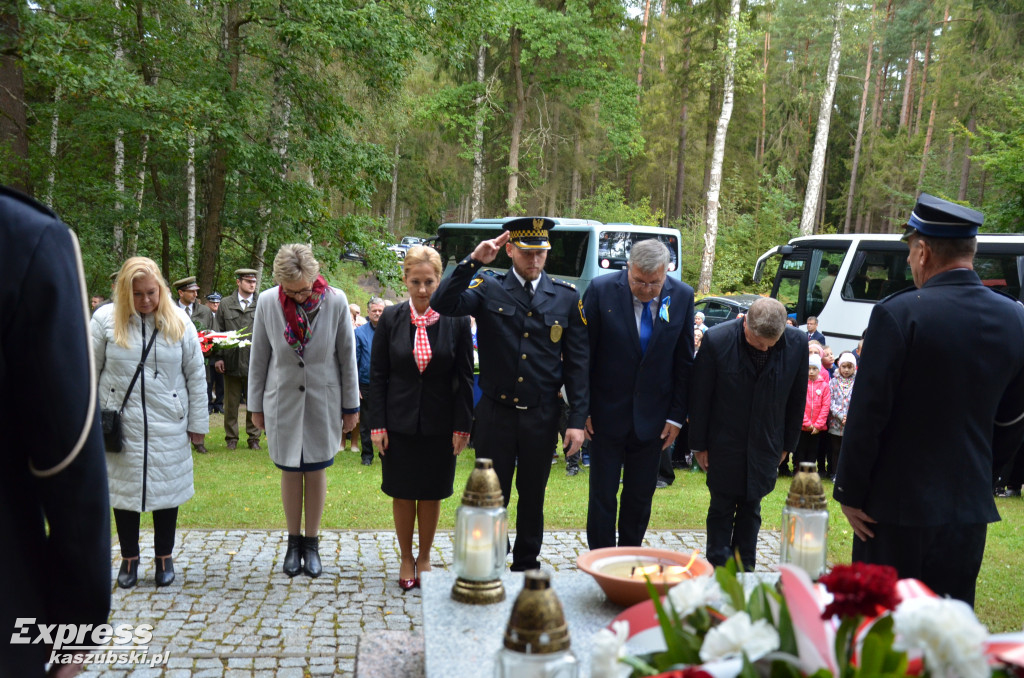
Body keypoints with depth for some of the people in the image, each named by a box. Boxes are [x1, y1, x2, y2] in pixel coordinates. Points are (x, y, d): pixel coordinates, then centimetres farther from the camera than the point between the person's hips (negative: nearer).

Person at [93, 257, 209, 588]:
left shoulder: (178, 322, -2)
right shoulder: (105, 319, -4)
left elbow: (196, 375, 2)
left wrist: (198, 423, 3)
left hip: (169, 425, 0)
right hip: (120, 424, 0)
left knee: (167, 488, 8)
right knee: (123, 489, 9)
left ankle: (164, 557, 26)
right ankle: (129, 558, 27)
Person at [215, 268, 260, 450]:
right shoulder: (225, 304, 7)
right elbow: (218, 332, 7)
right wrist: (218, 357, 0)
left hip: (254, 361, -1)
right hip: (231, 361, 1)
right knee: (231, 403, 9)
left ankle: (254, 438, 16)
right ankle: (231, 438, 20)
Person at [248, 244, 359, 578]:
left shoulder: (336, 301, -12)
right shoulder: (267, 302, -9)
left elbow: (347, 356, -3)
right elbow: (258, 358, 1)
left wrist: (350, 406, 2)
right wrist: (256, 406, 6)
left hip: (323, 401, -1)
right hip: (283, 402, 1)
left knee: (316, 472, 8)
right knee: (290, 472, 10)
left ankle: (311, 543, 24)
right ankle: (293, 541, 27)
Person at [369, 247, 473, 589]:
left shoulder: (456, 320, -6)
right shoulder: (391, 318, -3)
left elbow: (464, 377, -2)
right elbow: (377, 374, 0)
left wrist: (462, 426, -5)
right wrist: (377, 424, -4)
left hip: (439, 425, 0)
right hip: (400, 423, 1)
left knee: (432, 494, 10)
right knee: (403, 494, 10)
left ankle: (424, 558, 30)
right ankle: (406, 559, 29)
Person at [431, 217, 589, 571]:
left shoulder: (566, 297, 3)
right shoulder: (488, 288, -1)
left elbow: (577, 363, 2)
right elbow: (442, 305, -17)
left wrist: (577, 420, -3)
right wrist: (473, 261, -23)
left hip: (542, 417, 2)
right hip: (495, 414, -1)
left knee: (532, 497, 14)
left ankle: (527, 567, 31)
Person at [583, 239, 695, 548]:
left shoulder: (682, 296, -3)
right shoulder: (602, 290, -11)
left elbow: (684, 361, 4)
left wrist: (677, 415, 1)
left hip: (653, 416, 2)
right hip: (607, 413, -2)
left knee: (641, 498, 12)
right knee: (602, 496, 5)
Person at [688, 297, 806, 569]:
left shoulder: (797, 343, -11)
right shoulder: (717, 340, -17)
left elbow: (797, 398, 3)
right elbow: (700, 396, -8)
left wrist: (787, 443, 8)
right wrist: (699, 444, -4)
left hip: (765, 446, 2)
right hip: (724, 443, -2)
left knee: (751, 508, 11)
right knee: (722, 508, 7)